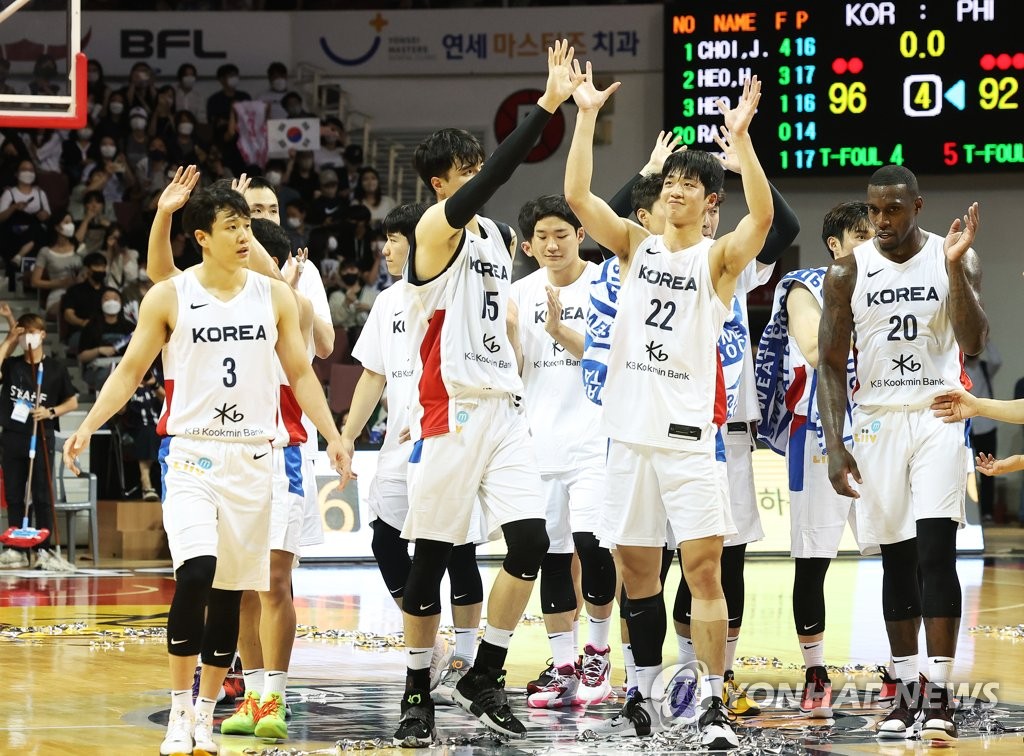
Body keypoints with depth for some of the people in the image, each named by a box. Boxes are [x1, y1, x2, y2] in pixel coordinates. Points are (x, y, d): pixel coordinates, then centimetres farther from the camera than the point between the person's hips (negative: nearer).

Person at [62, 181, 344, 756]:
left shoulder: (275, 296, 6)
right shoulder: (169, 297, -1)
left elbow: (301, 374, 11)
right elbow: (131, 370, 4)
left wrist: (334, 437, 3)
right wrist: (88, 426, -7)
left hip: (252, 457, 3)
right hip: (192, 451, -3)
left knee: (231, 589, 5)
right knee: (196, 572, -21)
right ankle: (180, 707, -10)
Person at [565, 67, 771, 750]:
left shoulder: (720, 257, 0)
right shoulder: (636, 245, 11)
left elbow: (763, 214, -20)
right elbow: (577, 195, -1)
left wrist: (741, 135, -29)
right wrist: (587, 116, -9)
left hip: (689, 432, -4)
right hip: (631, 430, 4)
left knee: (704, 567, -9)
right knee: (638, 568, 10)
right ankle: (644, 694, 22)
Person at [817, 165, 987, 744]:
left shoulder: (956, 259, -2)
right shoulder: (849, 272, 1)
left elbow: (974, 343, -13)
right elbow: (832, 363, 3)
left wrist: (955, 267, -24)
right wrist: (835, 445, -5)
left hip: (938, 419, -2)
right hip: (878, 424, 2)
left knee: (936, 552, -14)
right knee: (897, 562, 6)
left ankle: (939, 694, -16)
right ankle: (907, 693, 14)